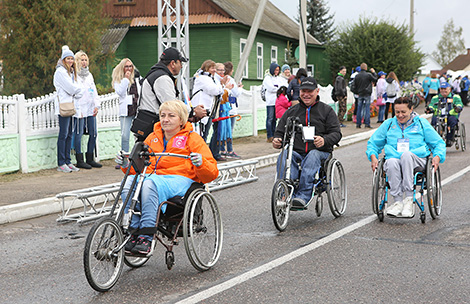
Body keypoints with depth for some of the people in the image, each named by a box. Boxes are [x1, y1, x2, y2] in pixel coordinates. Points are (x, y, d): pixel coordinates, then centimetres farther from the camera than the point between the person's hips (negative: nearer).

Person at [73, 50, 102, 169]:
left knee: (93, 133, 6)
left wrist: (96, 106, 7)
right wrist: (78, 110, -15)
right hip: (79, 110, -7)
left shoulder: (89, 75, 18)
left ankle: (90, 159, 16)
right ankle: (79, 160, 0)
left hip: (90, 109, 7)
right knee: (79, 134, -6)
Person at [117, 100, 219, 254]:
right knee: (128, 182, -29)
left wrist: (200, 163, -19)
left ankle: (146, 237, -38)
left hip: (180, 180, -5)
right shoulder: (153, 138, 24)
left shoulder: (192, 138, 10)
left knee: (150, 183, -37)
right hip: (153, 177, 5)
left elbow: (212, 173, 3)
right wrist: (126, 165, 4)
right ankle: (134, 233, -26)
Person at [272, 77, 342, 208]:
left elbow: (336, 133, 2)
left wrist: (324, 140, -22)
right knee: (284, 155, -32)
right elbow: (280, 132, 18)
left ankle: (303, 196, -48)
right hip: (295, 151, 2)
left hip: (319, 151, -2)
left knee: (312, 156, -38)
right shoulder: (291, 111, 20)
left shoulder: (327, 110, 12)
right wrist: (277, 140, -8)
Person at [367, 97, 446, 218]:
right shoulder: (388, 124, 20)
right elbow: (373, 142, 25)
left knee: (406, 154, -38)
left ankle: (409, 199, -40)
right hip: (394, 160, 1)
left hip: (417, 161, -1)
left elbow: (439, 143, 16)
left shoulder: (421, 123, 16)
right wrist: (373, 156, 6)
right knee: (392, 162, -37)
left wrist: (437, 156, -4)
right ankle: (398, 202, -40)